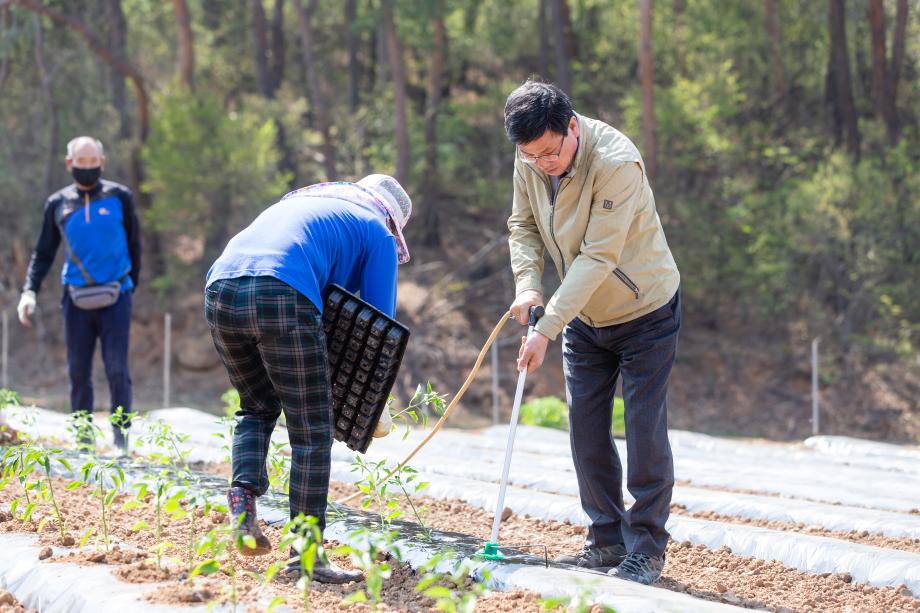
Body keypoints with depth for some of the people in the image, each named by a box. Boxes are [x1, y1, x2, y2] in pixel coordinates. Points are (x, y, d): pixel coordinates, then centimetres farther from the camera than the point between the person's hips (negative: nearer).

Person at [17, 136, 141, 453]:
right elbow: (44, 253, 14)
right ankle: (83, 437, 9)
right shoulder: (58, 204, 8)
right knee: (78, 370, 3)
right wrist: (30, 290, 2)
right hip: (77, 298, 2)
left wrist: (132, 286, 11)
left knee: (117, 369, -8)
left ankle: (121, 435, 2)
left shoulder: (119, 198, 2)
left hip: (115, 297, -2)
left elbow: (133, 245, 11)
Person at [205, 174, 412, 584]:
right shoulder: (377, 233, 21)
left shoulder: (295, 202, 39)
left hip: (220, 288, 6)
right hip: (282, 294, -6)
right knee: (311, 432, 3)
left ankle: (243, 497, 3)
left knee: (257, 407, 26)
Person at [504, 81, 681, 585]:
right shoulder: (529, 160, -11)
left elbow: (598, 258, -33)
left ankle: (647, 548, 6)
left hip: (644, 311, -6)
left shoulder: (616, 163, -32)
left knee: (644, 431, -5)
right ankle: (607, 539, 18)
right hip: (584, 317, 6)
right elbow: (523, 225, 4)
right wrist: (527, 284, -15)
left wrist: (546, 328, -34)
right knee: (586, 429, 7)